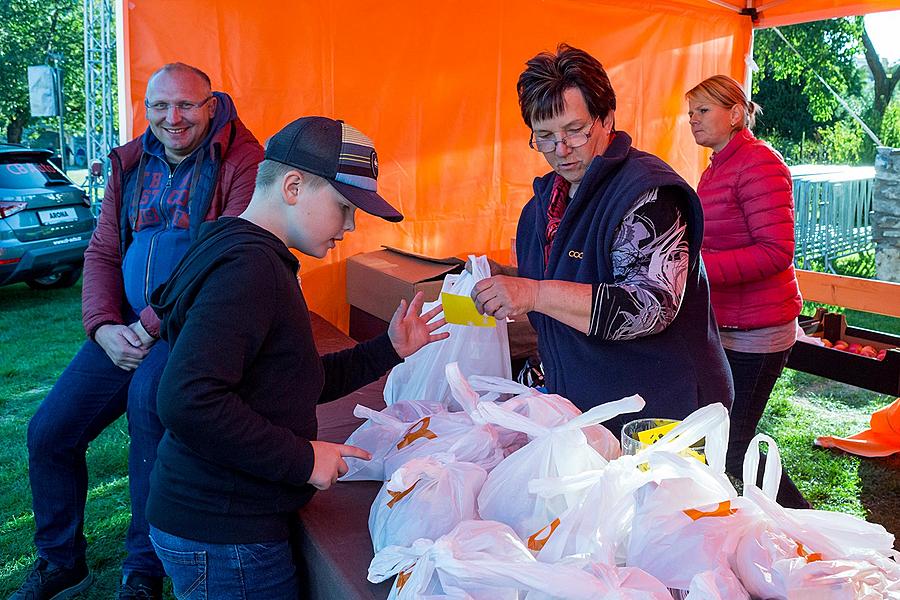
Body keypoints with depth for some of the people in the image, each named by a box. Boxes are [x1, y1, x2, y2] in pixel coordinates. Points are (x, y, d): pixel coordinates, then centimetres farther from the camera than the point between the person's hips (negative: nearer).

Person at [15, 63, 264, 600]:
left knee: (148, 398, -33)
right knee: (48, 432, 4)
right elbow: (102, 253, 14)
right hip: (127, 329, 7)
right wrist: (104, 326, -3)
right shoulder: (131, 165, 14)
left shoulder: (240, 161, -7)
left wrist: (152, 324, -19)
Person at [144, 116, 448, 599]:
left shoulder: (253, 258, 12)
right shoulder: (248, 265, -22)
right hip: (222, 538, -10)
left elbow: (290, 385, 16)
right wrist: (301, 458, -22)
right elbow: (188, 402, -33)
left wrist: (388, 350, 9)